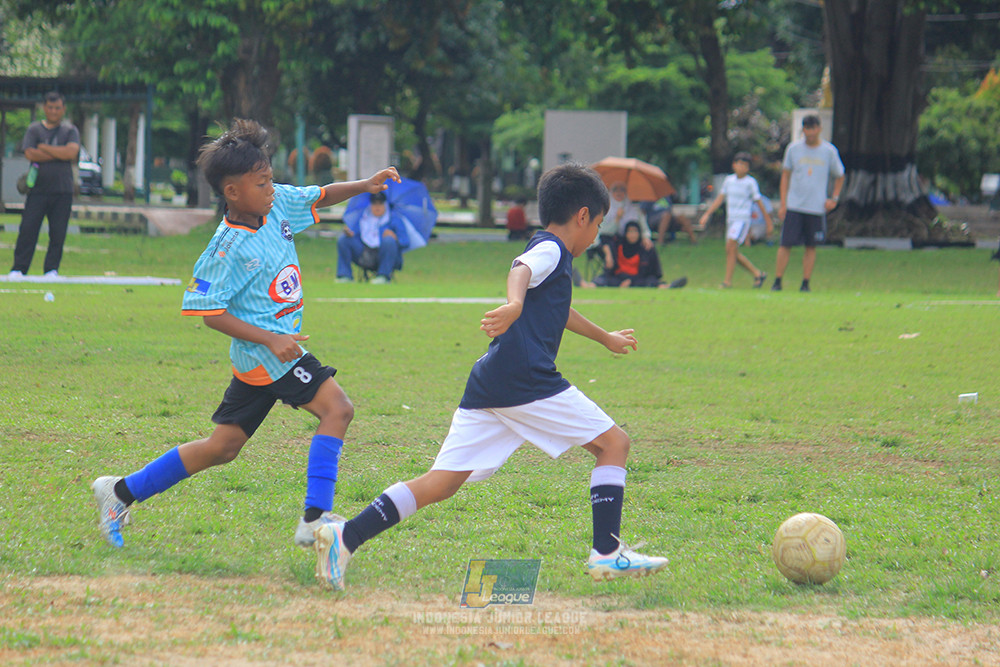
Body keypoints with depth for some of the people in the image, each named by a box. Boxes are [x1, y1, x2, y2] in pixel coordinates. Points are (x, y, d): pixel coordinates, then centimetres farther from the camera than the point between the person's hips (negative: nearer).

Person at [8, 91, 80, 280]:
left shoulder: (70, 130, 9)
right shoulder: (34, 129, 9)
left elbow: (71, 152, -11)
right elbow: (30, 153, -7)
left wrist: (43, 148, -6)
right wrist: (60, 155, -8)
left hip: (62, 191, 0)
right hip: (38, 189, 0)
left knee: (58, 232, -1)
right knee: (27, 229, -7)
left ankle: (51, 270, 8)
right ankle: (18, 269, -4)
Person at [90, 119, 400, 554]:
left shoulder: (277, 205, 2)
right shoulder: (228, 250, -19)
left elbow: (322, 196, 17)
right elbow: (210, 314, -16)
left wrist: (364, 186, -1)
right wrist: (271, 339, -23)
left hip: (269, 352, 9)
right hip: (263, 352, -9)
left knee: (223, 447, 14)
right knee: (336, 408, -17)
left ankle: (122, 492, 21)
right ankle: (314, 519, -22)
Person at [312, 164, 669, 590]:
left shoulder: (548, 252, 31)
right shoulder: (551, 250, 2)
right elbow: (520, 270, -23)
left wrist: (605, 338, 69)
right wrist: (514, 305, -46)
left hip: (487, 388, 9)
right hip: (528, 380, -9)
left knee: (442, 482, 1)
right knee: (613, 443, 3)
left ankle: (345, 537, -11)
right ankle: (607, 554, -3)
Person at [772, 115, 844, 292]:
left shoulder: (829, 151, 3)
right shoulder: (793, 149, 4)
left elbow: (839, 176, 15)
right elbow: (785, 175, 10)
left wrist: (834, 199, 3)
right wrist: (783, 203, 3)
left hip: (817, 208, 0)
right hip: (793, 205, 0)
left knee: (811, 246, 2)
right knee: (785, 244, -5)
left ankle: (805, 283, 9)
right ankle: (777, 281, 2)